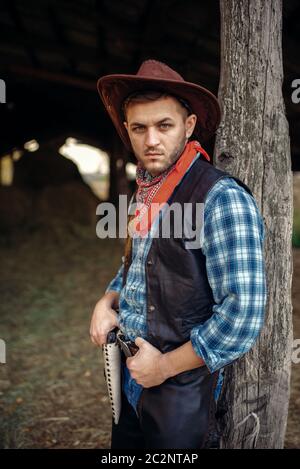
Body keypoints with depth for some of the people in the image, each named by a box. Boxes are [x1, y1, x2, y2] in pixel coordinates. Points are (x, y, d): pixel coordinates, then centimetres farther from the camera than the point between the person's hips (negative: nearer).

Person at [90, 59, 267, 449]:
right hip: (128, 376, 7)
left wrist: (166, 365, -17)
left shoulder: (222, 198, -22)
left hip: (181, 388, -7)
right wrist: (107, 301, -1)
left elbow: (243, 315, -26)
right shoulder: (145, 190, 4)